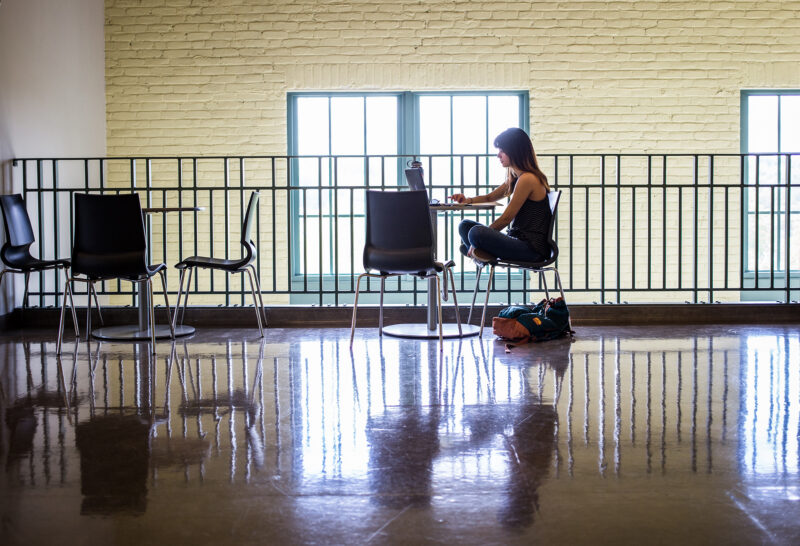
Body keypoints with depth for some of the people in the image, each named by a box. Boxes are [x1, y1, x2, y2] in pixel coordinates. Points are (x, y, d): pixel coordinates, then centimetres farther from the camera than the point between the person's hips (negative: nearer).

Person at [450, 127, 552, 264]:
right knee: (465, 225, 12)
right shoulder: (514, 178, 15)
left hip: (532, 249, -10)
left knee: (476, 232, -29)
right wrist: (468, 200, 4)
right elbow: (490, 197, 26)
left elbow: (506, 218, -15)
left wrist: (478, 238, -8)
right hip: (518, 240, 10)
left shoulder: (527, 179, -16)